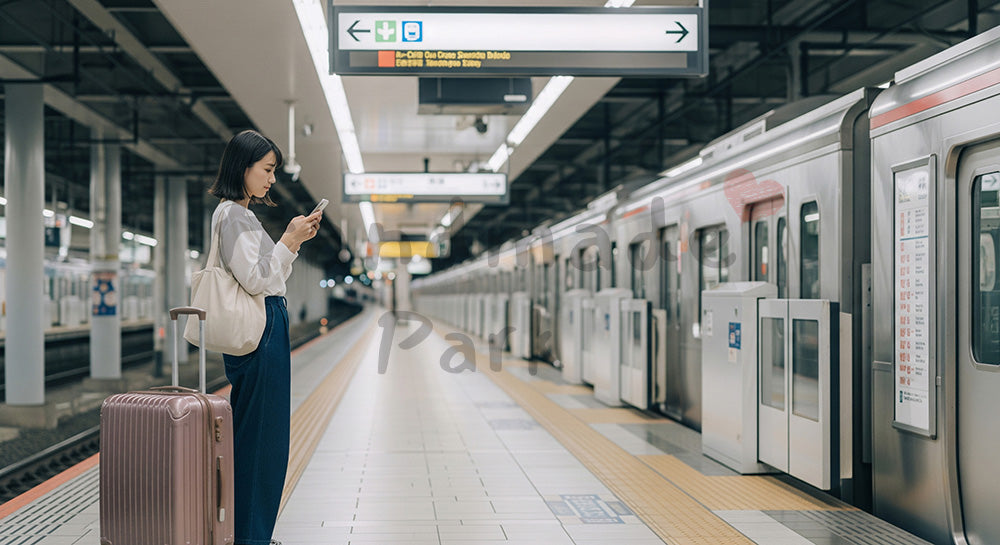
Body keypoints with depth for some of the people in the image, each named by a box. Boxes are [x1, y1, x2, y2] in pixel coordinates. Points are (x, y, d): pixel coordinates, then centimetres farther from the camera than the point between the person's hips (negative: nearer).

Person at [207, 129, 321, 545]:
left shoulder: (238, 213, 18)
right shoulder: (233, 214, -13)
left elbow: (271, 275, 22)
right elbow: (254, 280, -19)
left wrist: (294, 240, 12)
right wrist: (289, 240, -14)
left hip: (263, 327, 11)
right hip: (261, 331, -11)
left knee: (251, 431, 13)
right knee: (260, 432, -5)